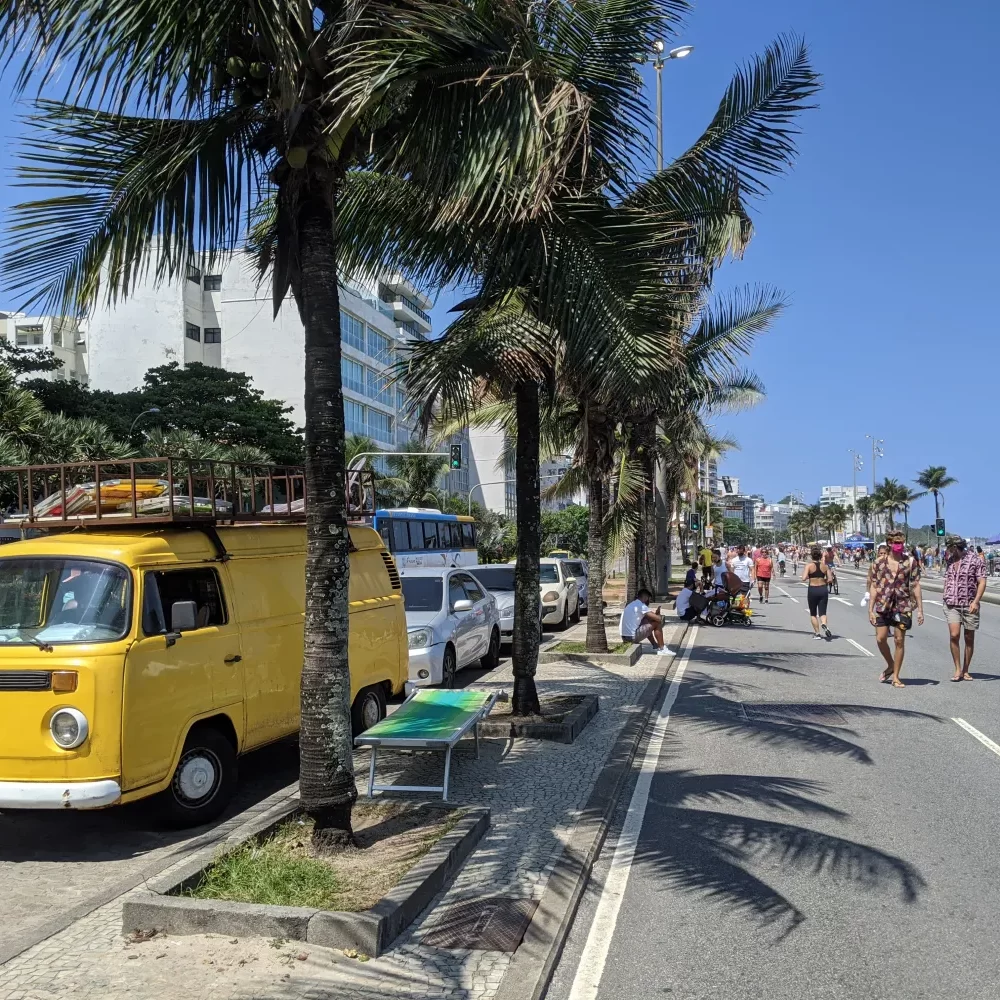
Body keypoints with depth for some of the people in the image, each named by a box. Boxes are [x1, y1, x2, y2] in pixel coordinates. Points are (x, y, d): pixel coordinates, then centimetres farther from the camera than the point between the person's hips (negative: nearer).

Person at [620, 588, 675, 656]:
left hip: (624, 637, 9)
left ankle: (656, 645, 32)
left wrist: (655, 614, 20)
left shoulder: (630, 605, 19)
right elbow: (658, 618, -13)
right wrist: (659, 615, 12)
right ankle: (662, 649, 7)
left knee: (646, 623, 28)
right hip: (632, 637, -9)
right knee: (657, 623, 0)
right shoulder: (641, 606, -9)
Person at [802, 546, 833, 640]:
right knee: (822, 612, 6)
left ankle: (817, 633, 13)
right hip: (823, 589, 2)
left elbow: (804, 578, -18)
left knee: (813, 614, 13)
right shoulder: (825, 566, 2)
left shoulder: (808, 565, -7)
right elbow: (829, 580, 0)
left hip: (812, 590, -2)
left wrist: (808, 578, 4)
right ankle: (824, 625, -25)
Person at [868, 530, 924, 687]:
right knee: (880, 639, -3)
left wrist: (920, 609, -2)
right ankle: (890, 666, 24)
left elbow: (916, 586, 2)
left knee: (900, 641, 0)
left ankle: (896, 676, 10)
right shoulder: (879, 562, 3)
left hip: (903, 605, -1)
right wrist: (871, 609, 1)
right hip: (883, 605, 1)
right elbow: (874, 586, 4)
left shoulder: (910, 562, 1)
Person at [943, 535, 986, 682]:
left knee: (969, 638, 6)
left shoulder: (974, 559, -6)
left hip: (969, 605, -3)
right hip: (952, 604, 3)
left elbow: (982, 582, -10)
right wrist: (946, 596, 17)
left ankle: (965, 671, 17)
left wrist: (976, 601, -19)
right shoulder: (951, 559, 9)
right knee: (954, 635, -11)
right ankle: (958, 670, -3)